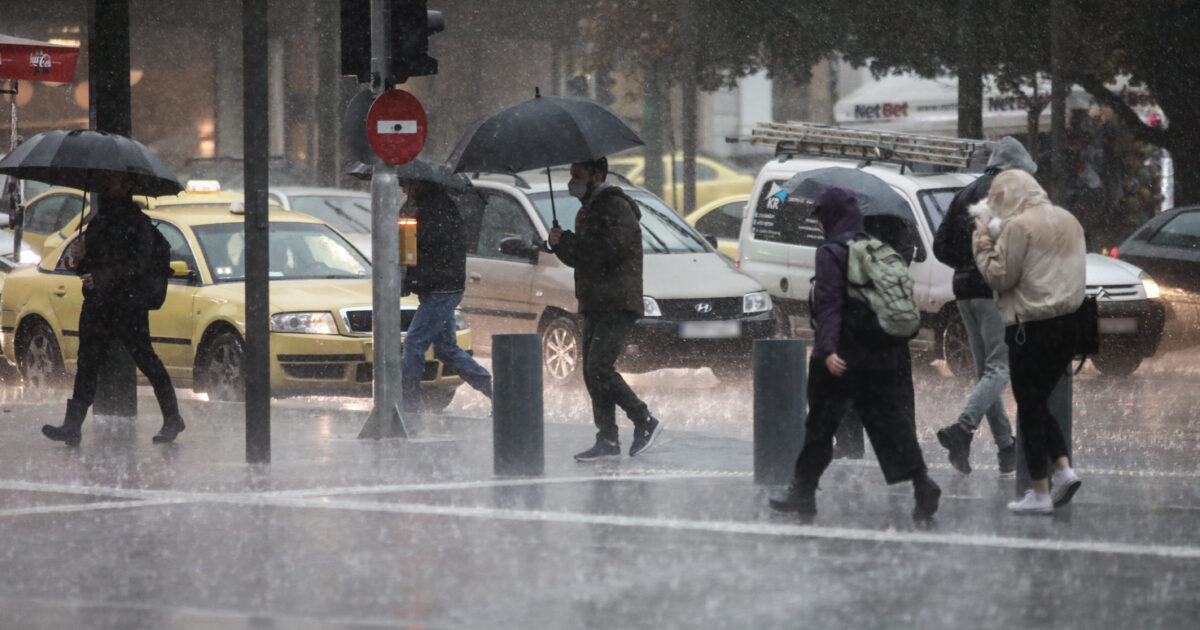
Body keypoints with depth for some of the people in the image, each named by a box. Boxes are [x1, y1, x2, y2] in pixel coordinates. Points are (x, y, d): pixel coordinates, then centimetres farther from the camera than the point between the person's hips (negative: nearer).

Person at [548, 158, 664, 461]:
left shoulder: (615, 207, -10)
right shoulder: (588, 210, 21)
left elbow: (612, 248, -23)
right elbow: (579, 257, 25)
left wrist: (567, 242, -17)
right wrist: (562, 245, 2)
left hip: (618, 305, -10)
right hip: (595, 306, 10)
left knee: (599, 368, -18)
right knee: (593, 372, 6)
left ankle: (645, 422, -9)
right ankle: (607, 439, 8)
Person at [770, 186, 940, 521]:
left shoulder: (831, 253, -9)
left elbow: (829, 304, -19)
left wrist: (828, 349, -26)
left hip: (843, 358, -6)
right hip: (885, 355, 6)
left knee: (821, 423, 5)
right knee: (889, 420, 6)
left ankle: (803, 492, 12)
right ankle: (922, 483, -9)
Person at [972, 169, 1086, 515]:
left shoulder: (1018, 226, -14)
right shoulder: (1067, 220, 11)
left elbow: (999, 277, -13)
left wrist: (984, 243, -1)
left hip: (1031, 327, -8)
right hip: (1066, 321, 8)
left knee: (1029, 407, 2)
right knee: (1040, 402, 20)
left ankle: (1040, 493, 4)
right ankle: (1063, 468, 5)